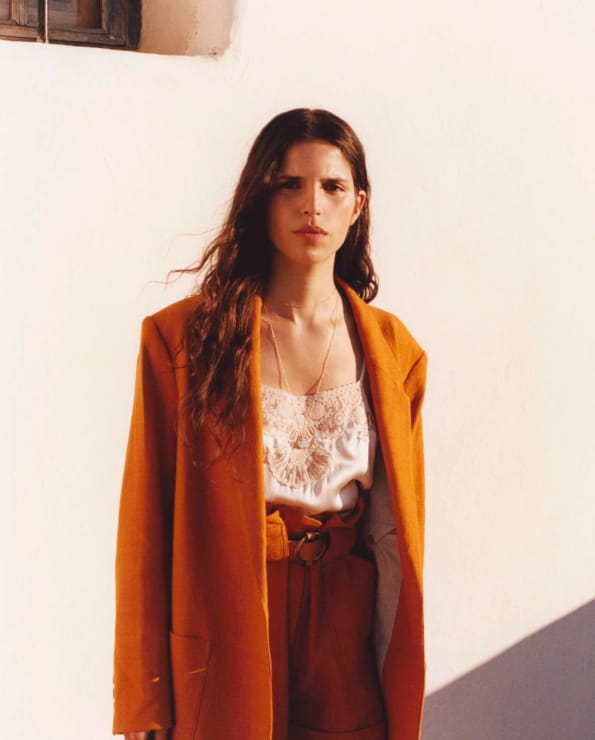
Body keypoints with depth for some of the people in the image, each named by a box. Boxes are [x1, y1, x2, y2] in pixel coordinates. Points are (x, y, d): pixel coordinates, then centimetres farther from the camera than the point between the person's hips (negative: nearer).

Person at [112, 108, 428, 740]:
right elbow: (147, 523, -8)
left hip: (346, 634, 3)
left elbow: (400, 525, 6)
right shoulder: (181, 337, -8)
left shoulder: (392, 348, 2)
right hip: (224, 636, -2)